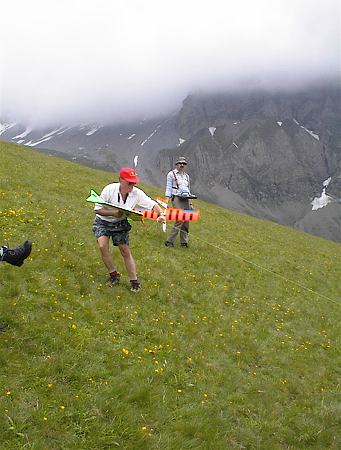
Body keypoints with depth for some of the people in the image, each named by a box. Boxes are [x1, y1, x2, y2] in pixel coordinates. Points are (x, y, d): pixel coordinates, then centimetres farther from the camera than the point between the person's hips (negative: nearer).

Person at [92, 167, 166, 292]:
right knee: (103, 246, -23)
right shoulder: (109, 189, -24)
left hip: (120, 224, 2)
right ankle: (113, 274, -4)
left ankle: (134, 281, 11)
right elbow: (97, 209, -21)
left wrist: (161, 214, -30)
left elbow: (152, 204, -10)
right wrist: (113, 213, -34)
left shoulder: (136, 193, -17)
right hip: (103, 222, -2)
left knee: (125, 251, 0)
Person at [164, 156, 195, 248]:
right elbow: (168, 189, 1)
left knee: (186, 221, 1)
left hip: (186, 199, 6)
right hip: (177, 199, -6)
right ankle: (169, 241, -15)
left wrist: (190, 203, 19)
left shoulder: (186, 176, 21)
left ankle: (184, 242, 9)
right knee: (180, 220, -19)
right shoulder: (171, 174, 5)